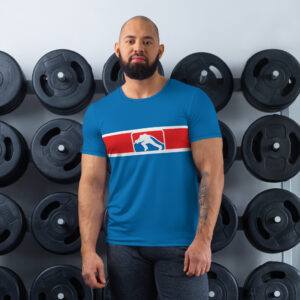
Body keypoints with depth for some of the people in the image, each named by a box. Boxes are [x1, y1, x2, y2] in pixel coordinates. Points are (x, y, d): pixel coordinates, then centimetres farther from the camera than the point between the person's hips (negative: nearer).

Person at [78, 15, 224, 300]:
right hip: (123, 244, 2)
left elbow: (212, 172, -7)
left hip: (180, 244, -2)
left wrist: (203, 239, -14)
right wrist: (88, 250, -5)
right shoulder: (98, 113, 5)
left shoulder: (193, 100, -3)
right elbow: (91, 184, 2)